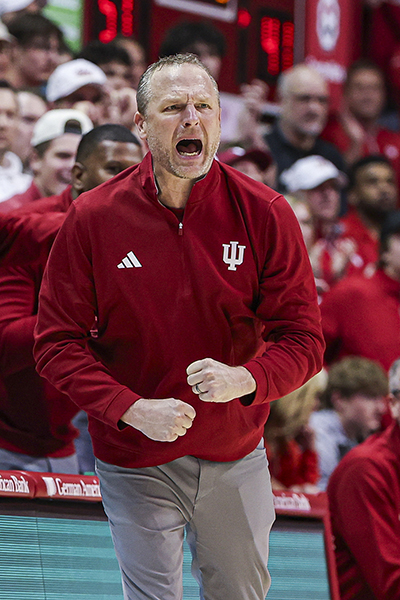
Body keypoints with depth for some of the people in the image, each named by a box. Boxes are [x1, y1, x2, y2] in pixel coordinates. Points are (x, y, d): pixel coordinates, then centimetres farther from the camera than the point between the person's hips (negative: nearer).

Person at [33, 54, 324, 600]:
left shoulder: (264, 214, -9)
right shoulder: (93, 218, -10)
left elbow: (303, 339, -6)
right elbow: (57, 342, -7)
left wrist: (245, 380, -27)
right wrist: (133, 409, -21)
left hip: (236, 458, 2)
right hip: (135, 463, -2)